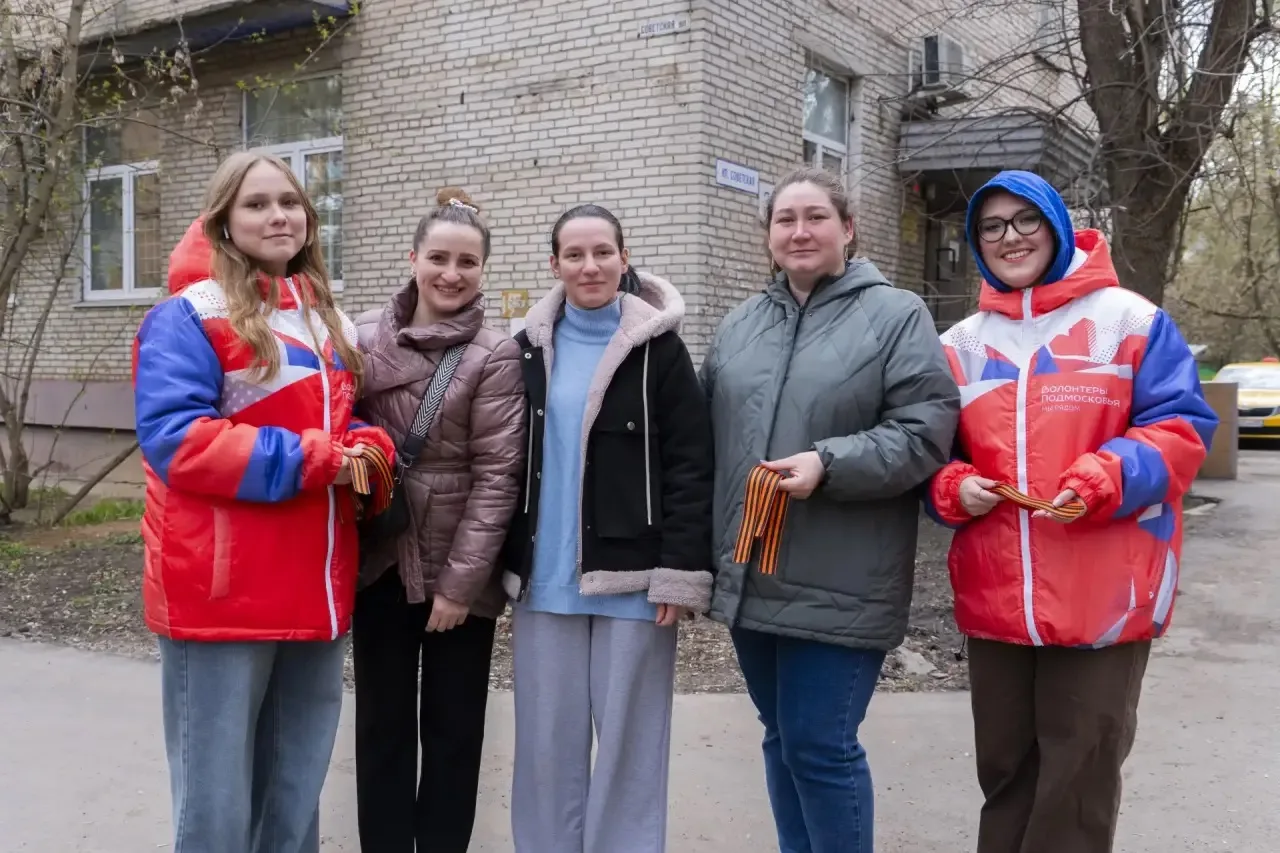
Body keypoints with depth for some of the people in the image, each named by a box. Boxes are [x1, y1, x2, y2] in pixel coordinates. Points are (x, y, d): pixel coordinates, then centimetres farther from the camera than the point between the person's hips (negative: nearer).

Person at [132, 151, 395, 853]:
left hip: (317, 590, 7)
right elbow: (173, 437, -18)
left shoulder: (328, 321, 15)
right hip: (221, 590, -7)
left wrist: (368, 448, -5)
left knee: (297, 791, 19)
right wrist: (310, 460, -21)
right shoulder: (189, 316, -8)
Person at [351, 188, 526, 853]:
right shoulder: (366, 337, 1)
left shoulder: (496, 356, -8)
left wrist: (461, 580, -13)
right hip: (379, 563, 3)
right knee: (382, 726, 13)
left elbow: (497, 473, -11)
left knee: (454, 730, 10)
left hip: (458, 572, -3)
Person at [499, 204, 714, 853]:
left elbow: (689, 467, -7)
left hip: (632, 578, -3)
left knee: (629, 739, 5)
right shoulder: (530, 346, 9)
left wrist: (680, 574, -14)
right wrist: (509, 564, 8)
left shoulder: (659, 348, -2)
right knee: (546, 740, 9)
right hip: (545, 578, 3)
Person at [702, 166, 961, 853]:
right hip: (752, 576, 6)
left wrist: (829, 463, -22)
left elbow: (926, 431, -11)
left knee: (819, 747, -2)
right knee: (781, 739, 17)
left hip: (837, 587, -6)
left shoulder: (897, 316, -4)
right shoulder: (739, 325, 13)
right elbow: (708, 433, 16)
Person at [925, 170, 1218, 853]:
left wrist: (1106, 479, -22)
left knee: (1080, 772, 6)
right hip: (995, 599, 4)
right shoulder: (961, 344, 11)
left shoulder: (1129, 320, 0)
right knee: (1003, 766, 17)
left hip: (1104, 598, -4)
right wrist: (953, 489, -9)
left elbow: (1181, 429, -5)